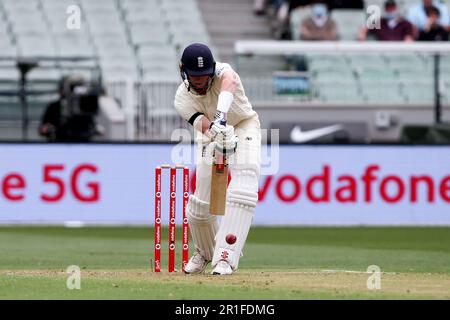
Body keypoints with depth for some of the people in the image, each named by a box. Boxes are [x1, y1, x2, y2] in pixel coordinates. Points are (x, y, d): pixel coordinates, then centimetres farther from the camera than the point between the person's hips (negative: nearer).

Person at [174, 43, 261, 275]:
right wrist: (220, 134, -59)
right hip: (212, 135, 3)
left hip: (245, 126, -3)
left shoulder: (223, 72, -27)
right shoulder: (182, 99, -20)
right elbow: (206, 126, -34)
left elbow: (228, 82, -53)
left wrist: (220, 115, -72)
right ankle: (205, 252, 31)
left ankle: (225, 256, -31)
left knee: (242, 192, -27)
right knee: (200, 204, 0)